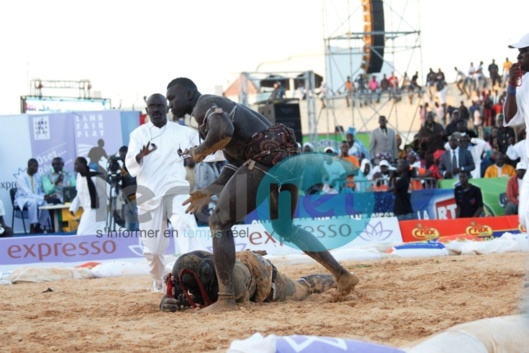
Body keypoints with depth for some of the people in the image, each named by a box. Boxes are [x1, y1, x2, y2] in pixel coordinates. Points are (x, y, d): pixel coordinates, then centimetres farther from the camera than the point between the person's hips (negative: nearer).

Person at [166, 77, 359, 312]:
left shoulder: (203, 106, 0)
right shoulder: (218, 108, 30)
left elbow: (225, 131, -23)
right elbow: (236, 166, 30)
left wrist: (201, 151, -5)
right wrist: (209, 192, 24)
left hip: (267, 158, -10)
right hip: (286, 156, 10)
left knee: (220, 222, -3)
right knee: (284, 227, 28)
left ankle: (226, 299, -9)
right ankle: (342, 275, 26)